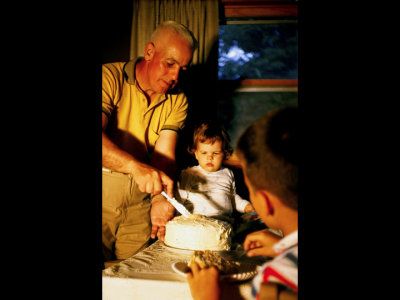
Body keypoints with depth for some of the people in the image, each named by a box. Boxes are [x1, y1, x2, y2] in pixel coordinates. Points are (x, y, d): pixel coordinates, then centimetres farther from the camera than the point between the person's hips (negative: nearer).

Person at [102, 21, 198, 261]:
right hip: (104, 185, -3)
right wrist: (135, 166, -38)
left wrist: (160, 199, -23)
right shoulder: (110, 78, -9)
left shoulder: (177, 101, 4)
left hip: (140, 196, 3)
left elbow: (165, 154, -7)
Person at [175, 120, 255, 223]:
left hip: (223, 222, 3)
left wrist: (245, 206, 19)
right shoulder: (188, 174, 13)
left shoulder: (227, 173, 22)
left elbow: (233, 196, 33)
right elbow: (179, 197, 13)